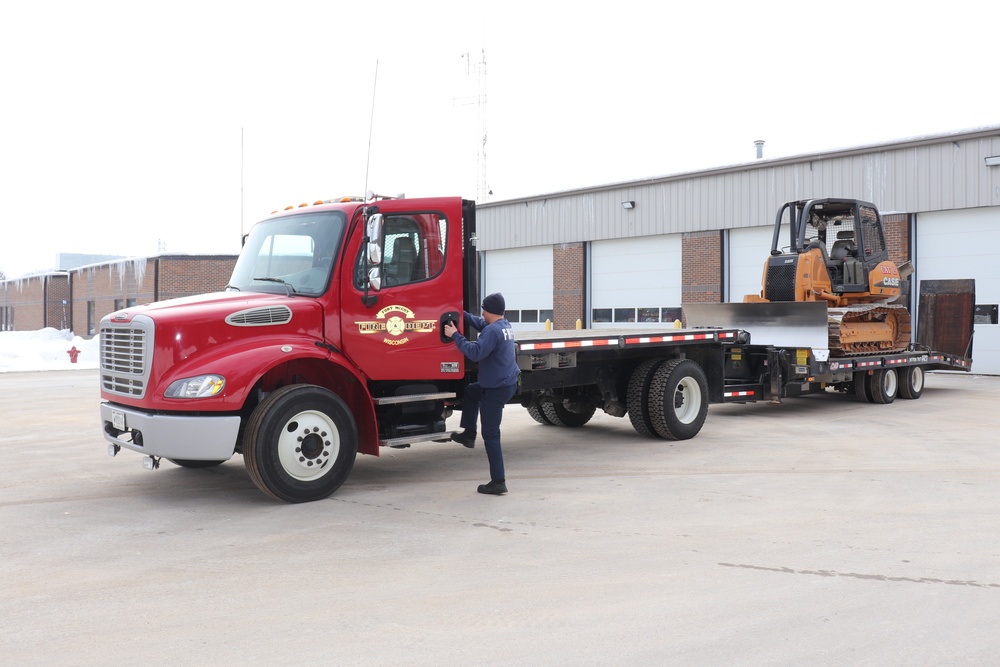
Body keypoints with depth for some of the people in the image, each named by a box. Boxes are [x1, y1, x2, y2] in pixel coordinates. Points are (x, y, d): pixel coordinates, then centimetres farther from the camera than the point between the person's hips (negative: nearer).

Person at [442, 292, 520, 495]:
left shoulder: (493, 331, -22)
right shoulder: (505, 325, 9)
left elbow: (475, 352, -29)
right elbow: (479, 323, 22)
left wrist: (455, 336, -20)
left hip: (497, 389, -10)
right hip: (507, 382, 10)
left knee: (490, 435, -3)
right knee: (470, 391, 32)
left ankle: (498, 482, 0)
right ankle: (469, 434, 37)